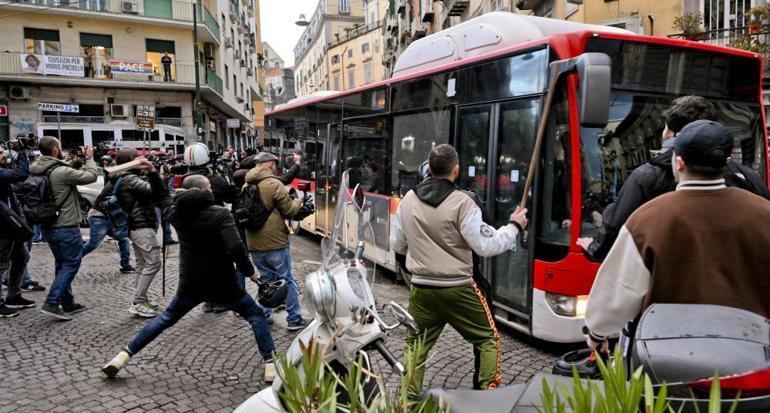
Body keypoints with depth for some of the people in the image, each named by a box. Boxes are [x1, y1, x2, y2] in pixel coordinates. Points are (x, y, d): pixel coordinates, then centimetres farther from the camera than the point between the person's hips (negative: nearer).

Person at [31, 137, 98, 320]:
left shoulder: (38, 171, 4)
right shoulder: (62, 171, -21)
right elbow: (92, 176, -15)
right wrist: (89, 158, -1)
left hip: (49, 226, 9)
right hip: (66, 227, -9)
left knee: (62, 264, 17)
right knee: (71, 265, 1)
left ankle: (67, 302, 24)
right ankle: (51, 303, -4)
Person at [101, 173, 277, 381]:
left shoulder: (178, 213, 1)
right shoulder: (220, 214, -16)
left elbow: (164, 198, 25)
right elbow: (235, 248, -27)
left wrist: (152, 173, 34)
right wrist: (249, 271, -13)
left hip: (190, 284, 5)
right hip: (221, 284, -4)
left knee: (166, 318, 26)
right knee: (256, 315, 10)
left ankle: (123, 356, 24)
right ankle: (270, 365, 1)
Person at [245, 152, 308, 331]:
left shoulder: (247, 186, 9)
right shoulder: (274, 184, -13)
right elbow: (289, 211, -8)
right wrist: (297, 201, 12)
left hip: (254, 243, 6)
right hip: (275, 242, -6)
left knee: (266, 280, 18)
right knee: (287, 280, 5)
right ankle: (294, 319, 10)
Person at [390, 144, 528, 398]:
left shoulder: (408, 200, 0)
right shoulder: (462, 202, -16)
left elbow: (396, 245, 8)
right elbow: (486, 246, -15)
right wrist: (514, 226, -1)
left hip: (421, 289, 4)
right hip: (458, 289, -3)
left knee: (416, 345, 17)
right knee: (489, 339, 16)